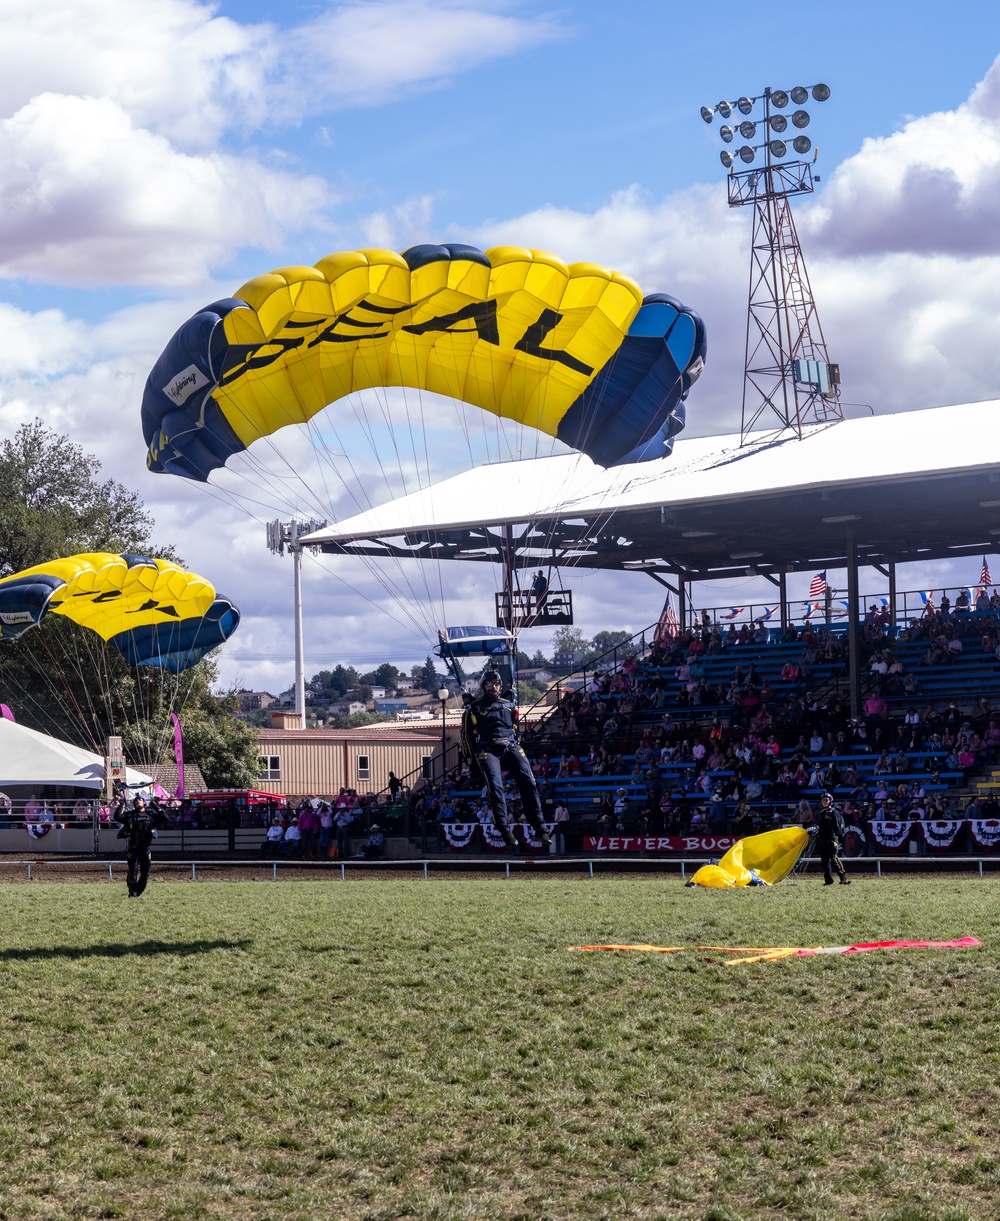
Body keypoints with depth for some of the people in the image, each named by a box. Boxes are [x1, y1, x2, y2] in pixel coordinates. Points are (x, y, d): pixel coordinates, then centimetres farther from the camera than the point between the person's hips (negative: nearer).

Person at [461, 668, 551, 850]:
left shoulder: (509, 705, 23)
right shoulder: (474, 708, 13)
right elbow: (466, 735, 12)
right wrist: (471, 759, 6)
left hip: (510, 746, 3)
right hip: (487, 750, -3)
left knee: (528, 782, -17)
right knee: (495, 786, -24)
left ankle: (538, 826, -18)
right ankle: (504, 829, -24)